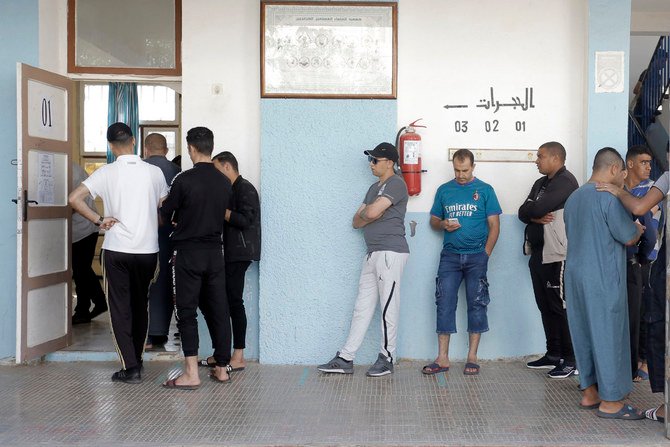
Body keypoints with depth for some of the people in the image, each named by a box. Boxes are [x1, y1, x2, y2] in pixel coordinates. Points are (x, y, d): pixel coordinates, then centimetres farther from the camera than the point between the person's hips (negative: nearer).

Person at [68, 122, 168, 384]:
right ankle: (137, 360, 27)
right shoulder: (154, 172, 1)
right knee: (140, 306, 17)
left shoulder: (106, 173, -5)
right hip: (148, 250, 3)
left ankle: (131, 368, 1)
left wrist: (98, 220, -4)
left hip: (116, 250, -2)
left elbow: (74, 199, -12)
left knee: (120, 309, 5)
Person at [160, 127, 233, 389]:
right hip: (215, 252, 5)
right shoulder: (225, 183, 3)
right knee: (218, 310, 10)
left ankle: (191, 373, -3)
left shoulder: (184, 180, -12)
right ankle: (222, 368, 17)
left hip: (188, 252, -5)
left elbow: (165, 216, -2)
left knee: (187, 312, 0)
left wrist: (177, 220, 20)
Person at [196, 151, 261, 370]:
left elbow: (245, 219, -20)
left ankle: (238, 357, -2)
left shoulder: (245, 189, -9)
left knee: (234, 302, -7)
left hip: (238, 254, -9)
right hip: (229, 254, 9)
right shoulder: (231, 189, 20)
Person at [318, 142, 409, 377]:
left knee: (388, 308, -3)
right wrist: (368, 214, -1)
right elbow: (356, 222, 18)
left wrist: (365, 212, 3)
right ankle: (345, 359, 10)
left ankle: (387, 358, 7)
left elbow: (371, 212, -19)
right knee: (362, 307, 8)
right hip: (373, 253, 9)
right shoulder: (375, 187, 22)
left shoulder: (396, 184, -7)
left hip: (390, 252, -9)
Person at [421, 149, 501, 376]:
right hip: (450, 255, 2)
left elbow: (494, 225, 2)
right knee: (445, 304, -2)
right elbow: (434, 220, 17)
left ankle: (472, 357, 10)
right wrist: (443, 225, -7)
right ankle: (442, 358, 3)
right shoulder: (444, 190, 11)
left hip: (476, 256, -2)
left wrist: (486, 254, -7)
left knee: (476, 304, 2)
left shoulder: (485, 190, 3)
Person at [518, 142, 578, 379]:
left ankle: (571, 360, 2)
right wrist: (535, 216, -11)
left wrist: (532, 210, 1)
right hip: (539, 254, 9)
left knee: (560, 307, -5)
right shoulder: (540, 184, 18)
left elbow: (538, 208, -21)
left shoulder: (565, 181, -11)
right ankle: (553, 354, 22)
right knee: (545, 306, 12)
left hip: (558, 256, -9)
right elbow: (523, 213, 10)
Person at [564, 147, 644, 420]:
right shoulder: (609, 197, -14)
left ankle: (589, 392, 20)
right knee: (608, 337, -1)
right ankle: (611, 401, 4)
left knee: (584, 334, 13)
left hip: (575, 276, 8)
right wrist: (642, 224, 9)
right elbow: (629, 237, -12)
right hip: (603, 278, -8)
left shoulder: (574, 197, 13)